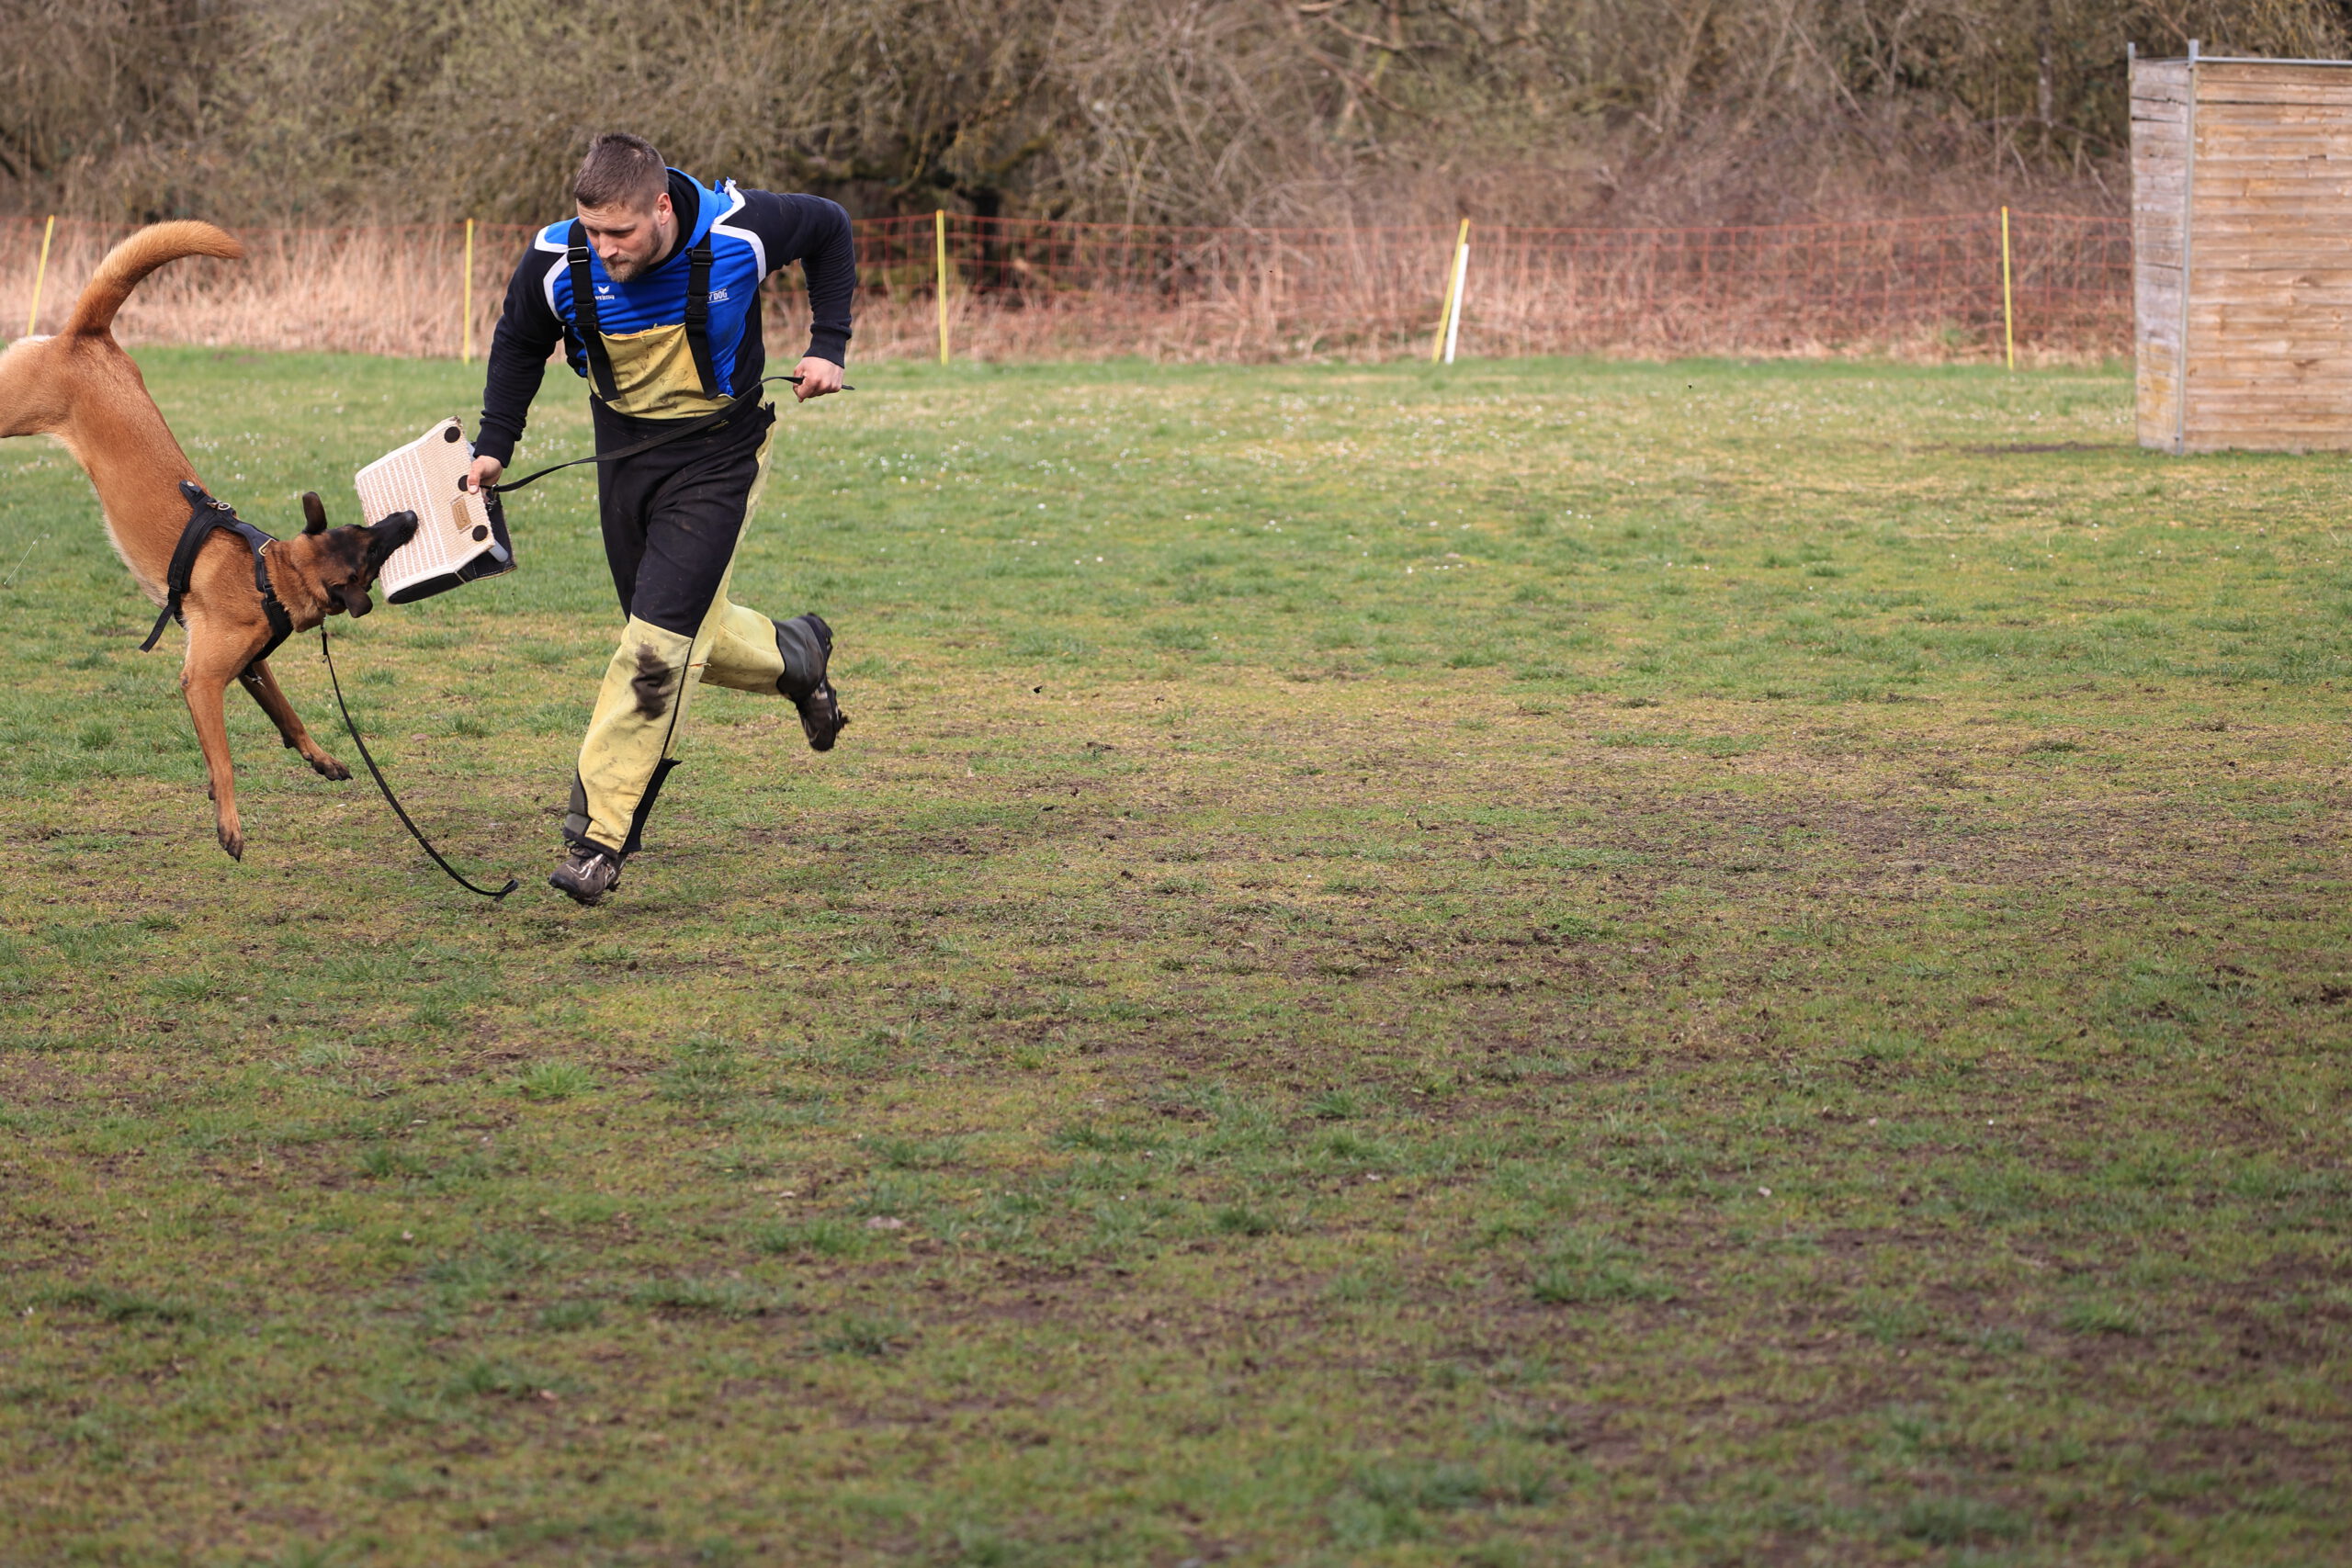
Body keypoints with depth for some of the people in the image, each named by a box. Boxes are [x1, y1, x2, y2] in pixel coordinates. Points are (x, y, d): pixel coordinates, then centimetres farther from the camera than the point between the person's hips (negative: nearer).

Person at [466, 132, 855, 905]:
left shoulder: (738, 231, -24)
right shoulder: (557, 261, -18)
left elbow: (830, 229, -1)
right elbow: (519, 344, 5)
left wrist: (829, 345, -6)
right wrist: (494, 445, -3)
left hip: (718, 456, -4)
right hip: (625, 455, 4)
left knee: (658, 644, -14)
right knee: (684, 635, 13)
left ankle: (597, 838, -13)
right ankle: (795, 656, 45)